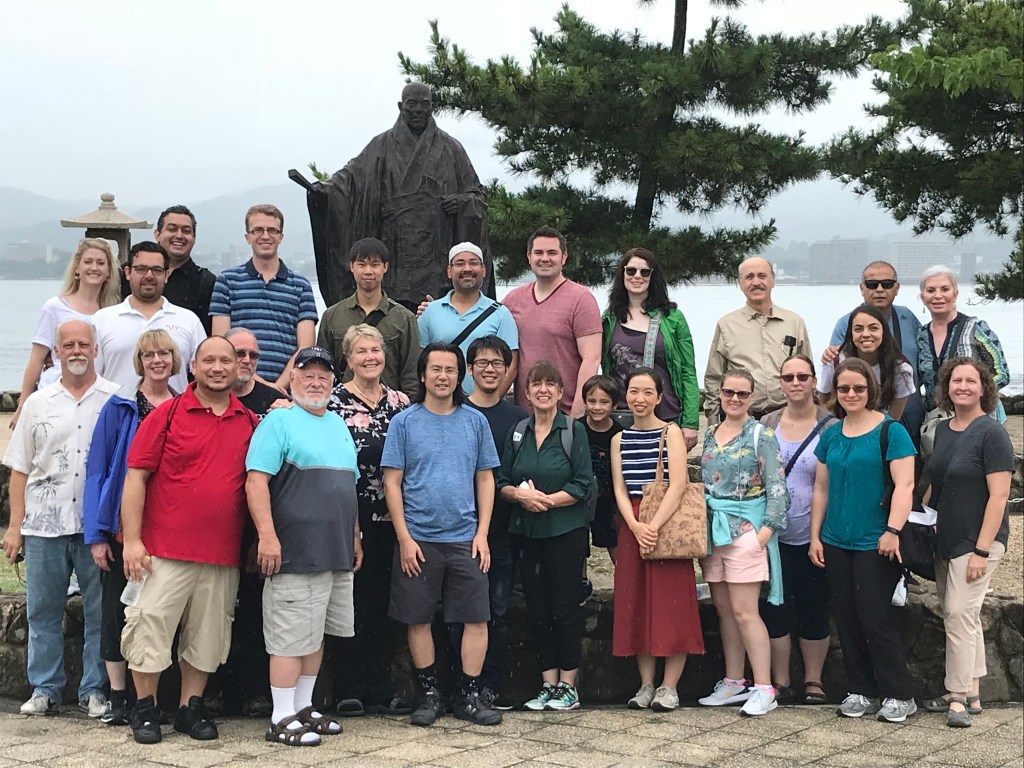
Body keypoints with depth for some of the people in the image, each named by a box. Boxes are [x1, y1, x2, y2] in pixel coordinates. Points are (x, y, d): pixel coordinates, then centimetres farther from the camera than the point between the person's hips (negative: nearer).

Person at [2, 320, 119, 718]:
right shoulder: (38, 404, 12)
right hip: (44, 524, 2)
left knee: (100, 611, 1)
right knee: (42, 610, 6)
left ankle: (95, 690, 10)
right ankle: (44, 689, 16)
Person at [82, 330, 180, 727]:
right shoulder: (118, 408, 1)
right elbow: (97, 470, -1)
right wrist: (96, 534, -7)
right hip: (124, 527, -1)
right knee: (117, 609, 1)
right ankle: (117, 697, 11)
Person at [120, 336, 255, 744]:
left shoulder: (249, 422, 9)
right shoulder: (167, 414, -2)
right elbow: (135, 476, -5)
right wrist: (132, 540, -11)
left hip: (223, 556, 4)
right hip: (166, 551, -4)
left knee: (207, 634, 10)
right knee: (151, 626, -1)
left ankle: (191, 708, 23)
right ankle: (145, 709, 13)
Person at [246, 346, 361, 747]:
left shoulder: (338, 425, 18)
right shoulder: (279, 421, -6)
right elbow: (256, 481, -15)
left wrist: (355, 537, 22)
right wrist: (267, 535, -23)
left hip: (337, 553, 8)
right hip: (295, 552, -8)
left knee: (316, 634, 13)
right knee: (291, 638, -5)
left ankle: (304, 707, 23)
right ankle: (282, 719, 1)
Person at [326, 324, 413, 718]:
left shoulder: (400, 401, 12)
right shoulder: (334, 401, -2)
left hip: (390, 514, 4)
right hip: (351, 513, -4)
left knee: (383, 601, 8)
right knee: (350, 599, -1)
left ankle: (381, 690, 14)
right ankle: (348, 690, 6)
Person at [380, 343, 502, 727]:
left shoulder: (475, 421, 8)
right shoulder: (404, 422, 1)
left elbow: (485, 480, 9)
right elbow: (392, 483, -1)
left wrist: (482, 534, 0)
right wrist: (405, 538, -8)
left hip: (465, 539, 2)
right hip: (418, 540, -1)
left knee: (477, 618, 0)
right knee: (418, 619, 5)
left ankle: (469, 696, 10)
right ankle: (429, 694, 18)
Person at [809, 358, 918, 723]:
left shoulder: (890, 431, -7)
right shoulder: (831, 436, 11)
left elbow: (904, 484, -13)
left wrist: (893, 531, -21)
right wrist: (815, 537, 13)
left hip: (875, 544, -6)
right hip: (836, 543, 6)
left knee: (874, 617, -6)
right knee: (846, 620, 8)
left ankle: (899, 696, 5)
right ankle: (861, 693, 18)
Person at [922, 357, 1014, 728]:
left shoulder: (991, 433, -13)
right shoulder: (942, 431, 10)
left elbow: (998, 495, -16)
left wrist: (982, 550, -20)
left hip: (977, 540, -8)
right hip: (945, 541, 8)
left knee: (960, 614, -10)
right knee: (962, 616, 11)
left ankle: (959, 696, -4)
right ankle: (971, 694, 19)